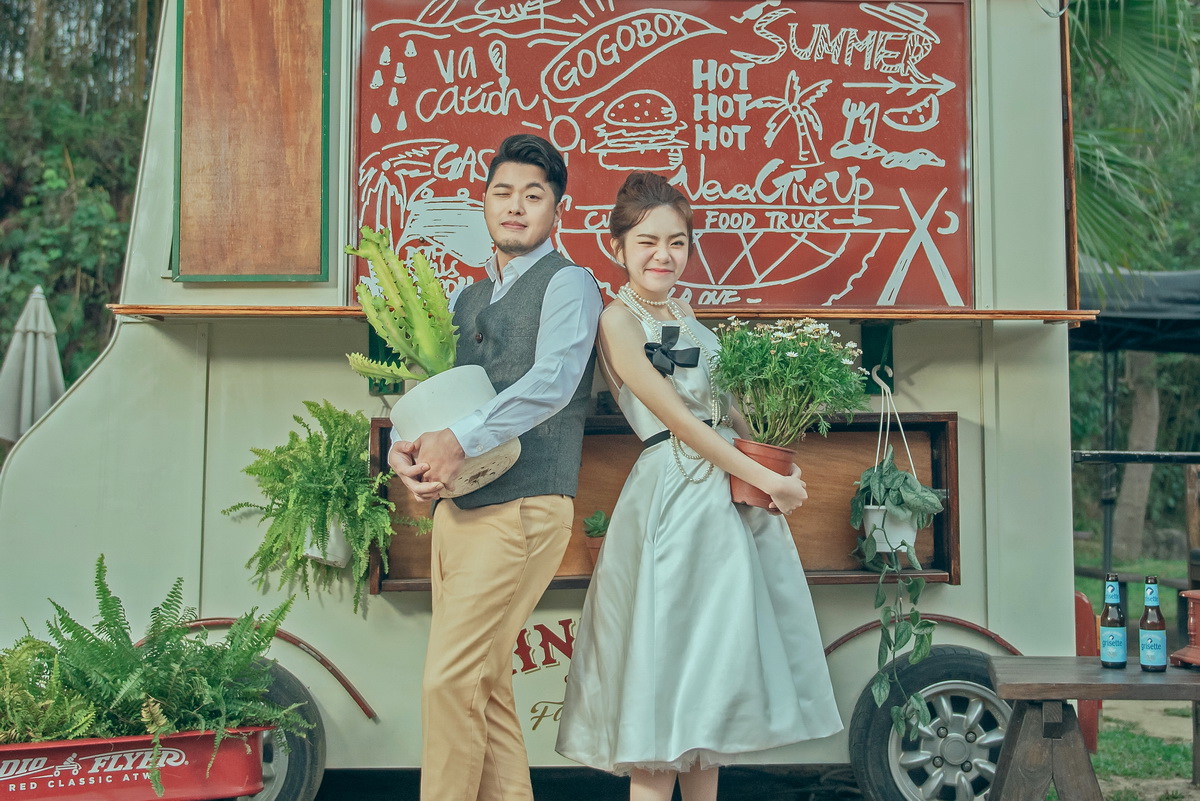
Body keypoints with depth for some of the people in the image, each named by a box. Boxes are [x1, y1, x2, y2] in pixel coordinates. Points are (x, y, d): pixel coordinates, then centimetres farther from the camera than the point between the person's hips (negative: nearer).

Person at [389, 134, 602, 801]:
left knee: (450, 681, -9)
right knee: (484, 684, 11)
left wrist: (460, 440, -23)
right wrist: (403, 450, -4)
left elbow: (553, 382, -18)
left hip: (521, 508, -8)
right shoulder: (467, 299, 20)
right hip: (457, 505, 8)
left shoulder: (567, 282, -2)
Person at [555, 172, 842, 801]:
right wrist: (764, 478, -14)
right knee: (669, 670, -4)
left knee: (713, 675, 11)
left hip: (730, 497, 8)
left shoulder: (686, 318, 15)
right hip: (677, 494, -8)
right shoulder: (619, 320, -8)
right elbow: (678, 419, -14)